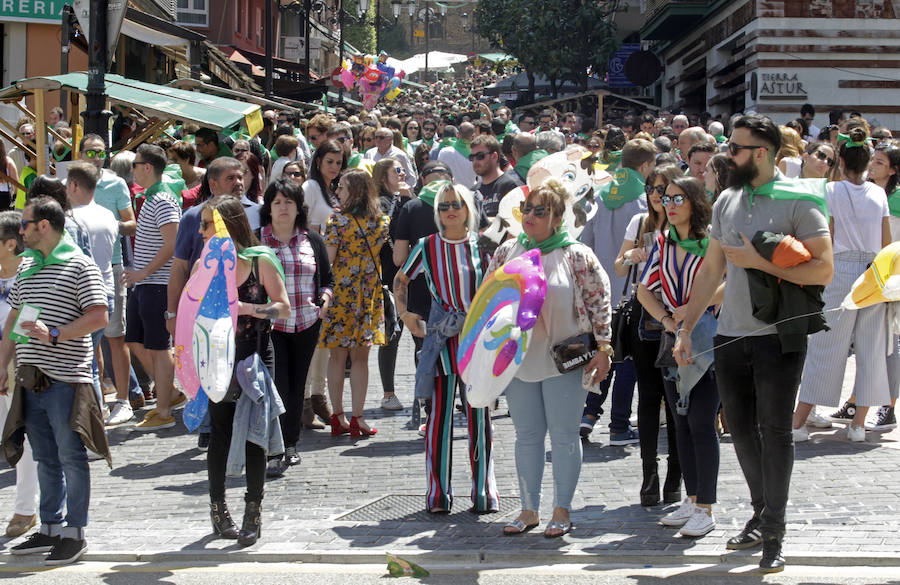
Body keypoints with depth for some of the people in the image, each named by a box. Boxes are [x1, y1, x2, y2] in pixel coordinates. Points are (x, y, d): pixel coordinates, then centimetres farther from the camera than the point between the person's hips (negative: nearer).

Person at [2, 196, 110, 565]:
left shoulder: (79, 265, -6)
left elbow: (99, 317, -13)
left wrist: (54, 334, -20)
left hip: (66, 378, -7)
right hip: (30, 378, 7)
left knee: (71, 457, -1)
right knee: (45, 458, 12)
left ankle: (75, 533, 6)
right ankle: (50, 529, 20)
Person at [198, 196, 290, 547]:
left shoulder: (261, 261, -3)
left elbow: (284, 308, -4)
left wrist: (248, 308, -18)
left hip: (256, 358, -2)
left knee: (253, 436, -2)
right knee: (219, 436, 3)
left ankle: (253, 513, 6)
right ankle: (218, 509, 18)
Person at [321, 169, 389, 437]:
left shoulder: (338, 221, -11)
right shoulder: (381, 221, 2)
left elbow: (327, 261, -13)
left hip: (341, 292, -3)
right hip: (370, 294, 3)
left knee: (337, 356, 7)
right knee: (360, 357, 7)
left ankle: (338, 417, 9)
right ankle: (357, 418, 5)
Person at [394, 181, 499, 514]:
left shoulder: (482, 245, 3)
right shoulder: (427, 247, 5)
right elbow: (401, 279, 20)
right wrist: (404, 313, 8)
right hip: (443, 339, 0)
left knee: (479, 415, 3)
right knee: (440, 414, -1)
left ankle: (484, 492, 12)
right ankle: (438, 494, 6)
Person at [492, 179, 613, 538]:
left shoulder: (577, 255, -4)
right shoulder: (507, 251, 7)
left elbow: (599, 302, -3)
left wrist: (602, 348, -6)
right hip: (519, 358, 4)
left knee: (564, 435, 1)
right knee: (527, 435, 8)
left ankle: (562, 511, 10)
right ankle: (528, 509, 16)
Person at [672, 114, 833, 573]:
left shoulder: (797, 200, -8)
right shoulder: (727, 201, 11)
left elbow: (823, 269, -14)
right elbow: (711, 269, 16)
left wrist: (759, 262, -18)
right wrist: (685, 328, 12)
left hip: (779, 335, -6)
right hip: (730, 335, 6)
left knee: (774, 431, -3)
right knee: (741, 429, 11)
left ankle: (773, 534, 4)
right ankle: (761, 514, 26)